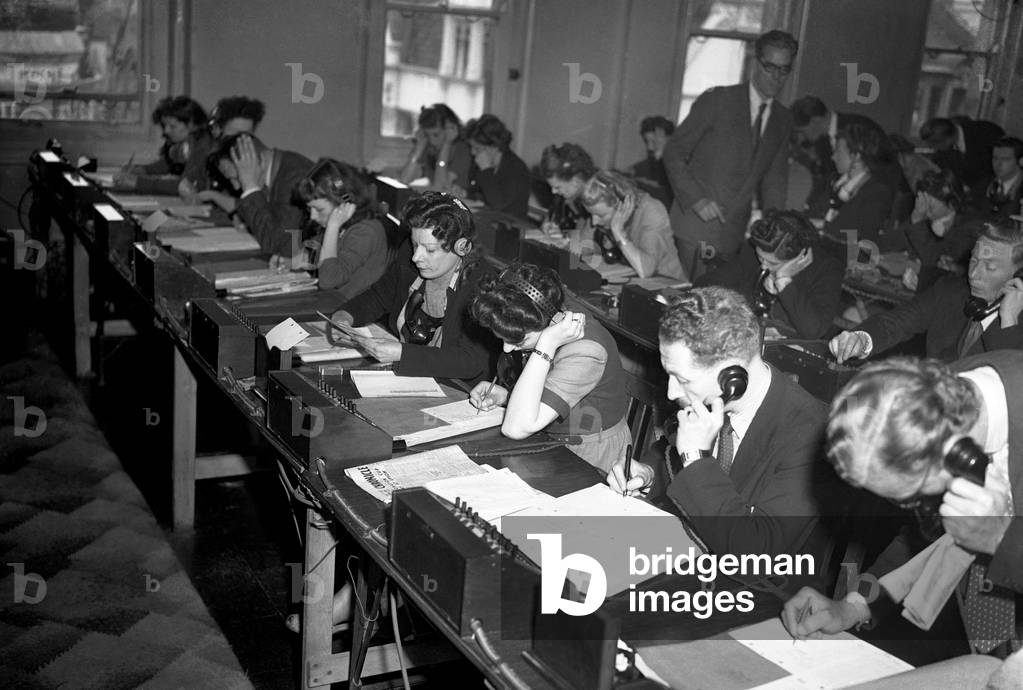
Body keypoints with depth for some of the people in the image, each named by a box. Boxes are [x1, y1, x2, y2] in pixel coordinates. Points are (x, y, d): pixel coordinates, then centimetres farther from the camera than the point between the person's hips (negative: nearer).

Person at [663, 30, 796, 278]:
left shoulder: (783, 119, 12)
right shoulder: (717, 100, -3)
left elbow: (775, 176, 17)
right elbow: (673, 152, -3)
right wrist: (695, 199, -15)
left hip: (736, 235, 4)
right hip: (698, 227, -4)